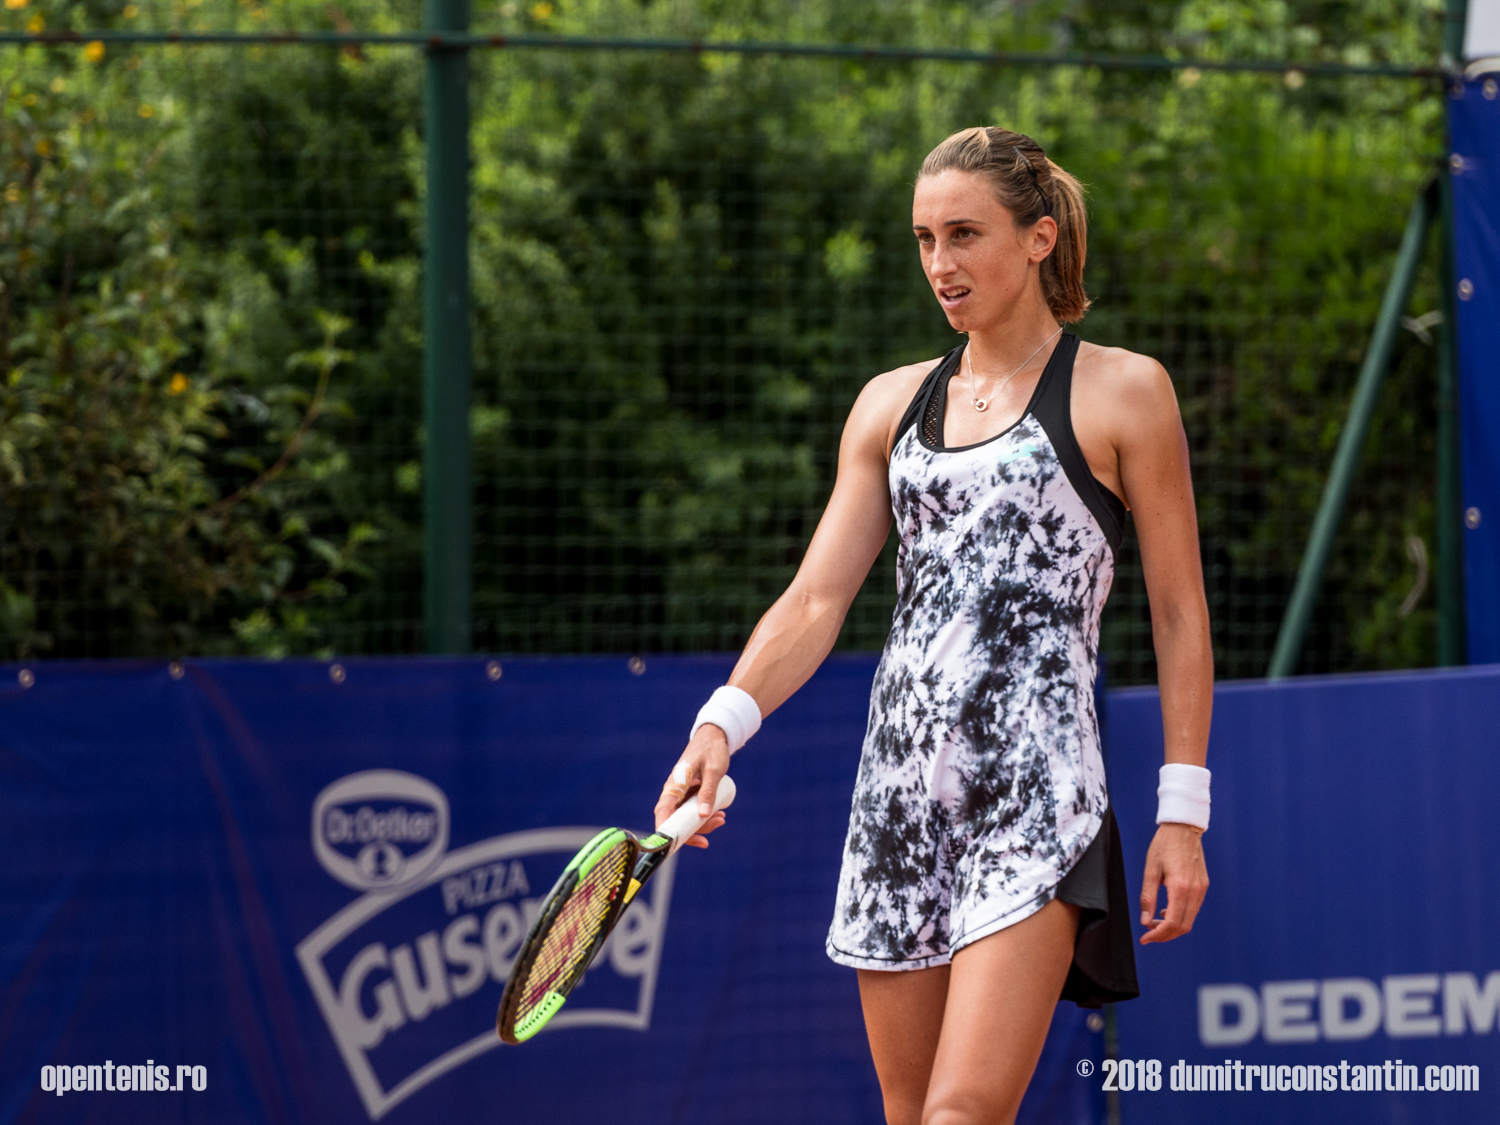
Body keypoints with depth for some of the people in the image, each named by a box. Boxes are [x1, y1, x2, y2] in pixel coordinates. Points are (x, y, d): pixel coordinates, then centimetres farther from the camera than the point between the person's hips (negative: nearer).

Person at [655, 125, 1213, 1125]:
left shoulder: (1122, 393, 2)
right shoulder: (892, 405, 15)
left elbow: (1181, 615, 2)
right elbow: (817, 599, 11)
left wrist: (1183, 811, -3)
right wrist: (725, 720, -7)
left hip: (1037, 790, -5)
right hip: (901, 781, 5)